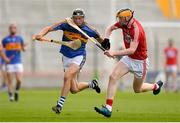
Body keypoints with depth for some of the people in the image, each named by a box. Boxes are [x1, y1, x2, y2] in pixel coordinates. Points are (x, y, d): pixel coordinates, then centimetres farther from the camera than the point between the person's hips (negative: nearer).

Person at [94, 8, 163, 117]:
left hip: (140, 61, -7)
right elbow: (111, 28, 10)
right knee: (113, 77, -15)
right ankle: (108, 108, -18)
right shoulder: (123, 23, -8)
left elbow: (132, 50, -37)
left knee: (137, 89, 10)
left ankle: (156, 86, 43)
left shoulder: (136, 29, -30)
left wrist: (114, 53, -43)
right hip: (128, 58, 7)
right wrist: (106, 39, -11)